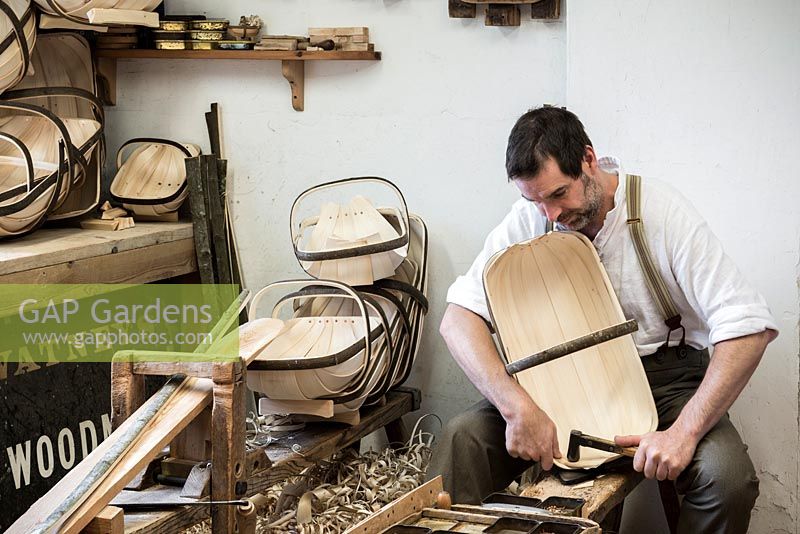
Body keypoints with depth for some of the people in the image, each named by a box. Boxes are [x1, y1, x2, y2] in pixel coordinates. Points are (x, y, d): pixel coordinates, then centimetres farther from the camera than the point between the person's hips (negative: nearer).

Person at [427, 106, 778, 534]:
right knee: (461, 441, -23)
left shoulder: (663, 211, -17)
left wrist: (684, 431, -31)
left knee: (728, 478, -30)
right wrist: (517, 406, -31)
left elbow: (749, 326, -21)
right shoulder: (529, 219, -9)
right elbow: (458, 319, -14)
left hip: (663, 375, -2)